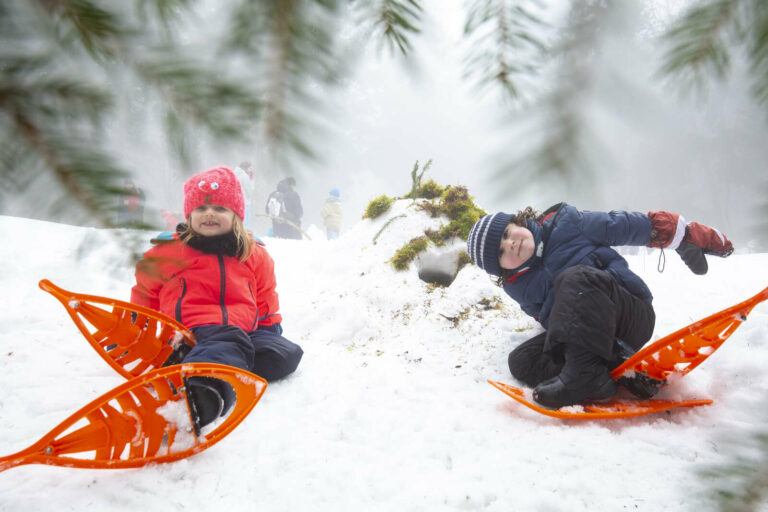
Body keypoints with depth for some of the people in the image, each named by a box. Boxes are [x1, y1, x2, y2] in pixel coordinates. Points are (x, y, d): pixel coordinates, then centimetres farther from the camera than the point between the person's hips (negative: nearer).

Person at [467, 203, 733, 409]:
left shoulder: (564, 222, 1)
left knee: (576, 277, -30)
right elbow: (551, 320, -1)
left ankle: (585, 371, -42)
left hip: (634, 315, -4)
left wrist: (690, 235, 8)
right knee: (521, 361, -19)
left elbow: (623, 227, 6)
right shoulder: (518, 287, 7)